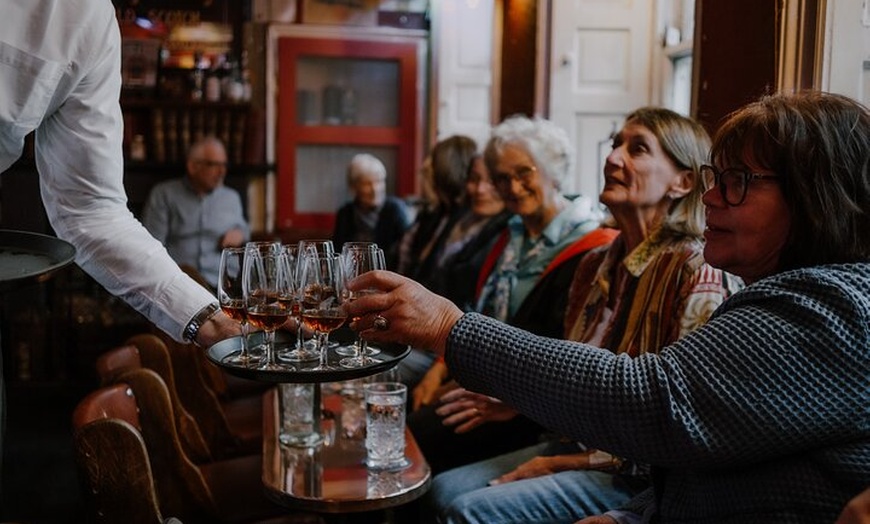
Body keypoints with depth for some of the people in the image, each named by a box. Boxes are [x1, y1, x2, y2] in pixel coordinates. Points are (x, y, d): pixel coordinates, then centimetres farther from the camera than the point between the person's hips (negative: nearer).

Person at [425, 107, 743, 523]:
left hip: (640, 477, -7)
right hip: (577, 441, 8)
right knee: (444, 489, -2)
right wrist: (516, 403, 4)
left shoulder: (698, 273, -19)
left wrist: (561, 464, -15)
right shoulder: (597, 265, 7)